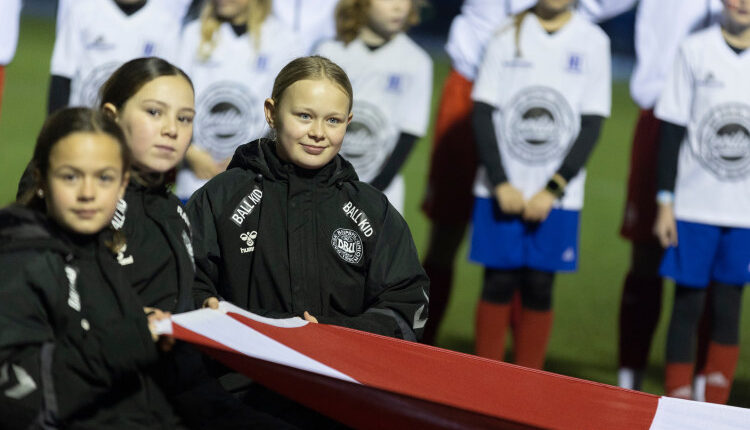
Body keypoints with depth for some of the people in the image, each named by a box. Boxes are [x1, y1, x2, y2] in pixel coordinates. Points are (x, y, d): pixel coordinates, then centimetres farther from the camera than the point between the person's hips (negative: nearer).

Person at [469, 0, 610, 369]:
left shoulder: (593, 42, 1)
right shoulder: (509, 36, 2)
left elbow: (591, 125, -2)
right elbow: (483, 113, 2)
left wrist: (552, 190, -9)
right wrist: (500, 184, -7)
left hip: (557, 196, 0)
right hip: (502, 191, 0)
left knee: (538, 288, 2)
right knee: (499, 283, 3)